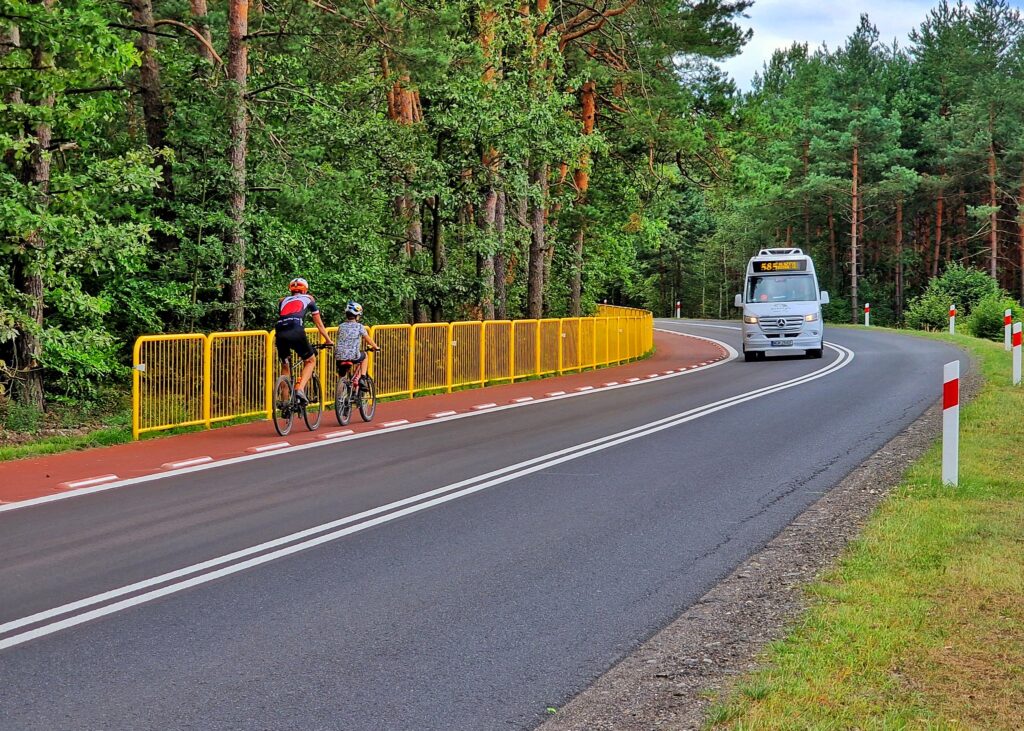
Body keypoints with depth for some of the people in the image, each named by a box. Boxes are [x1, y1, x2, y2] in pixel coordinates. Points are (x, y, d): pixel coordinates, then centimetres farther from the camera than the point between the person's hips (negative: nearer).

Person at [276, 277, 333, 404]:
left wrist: (277, 339, 53)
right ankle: (300, 389, -5)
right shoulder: (308, 298, 27)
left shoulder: (283, 300, 32)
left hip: (280, 334, 3)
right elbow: (319, 323, 31)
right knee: (310, 361, 18)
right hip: (296, 332, -3)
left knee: (285, 365, 21)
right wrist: (328, 340, 42)